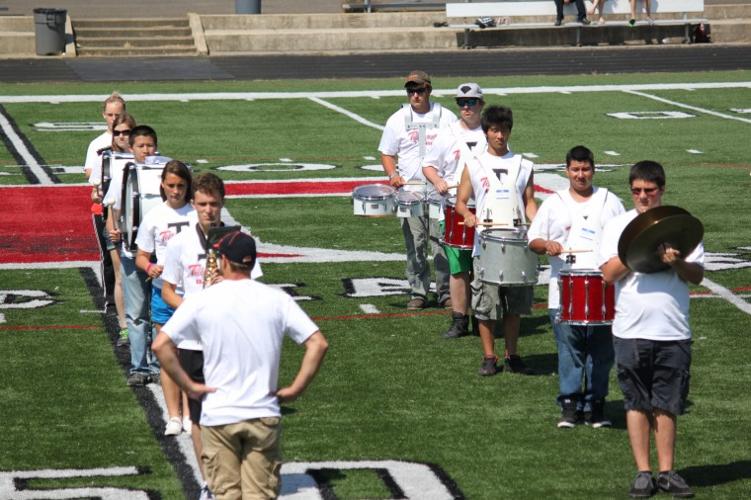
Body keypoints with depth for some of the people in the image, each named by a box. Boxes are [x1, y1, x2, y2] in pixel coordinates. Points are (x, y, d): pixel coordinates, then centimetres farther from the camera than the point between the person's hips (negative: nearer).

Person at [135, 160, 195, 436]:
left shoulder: (197, 215, 0)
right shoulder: (153, 217, 1)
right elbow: (141, 256, 7)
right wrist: (149, 267, -14)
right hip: (163, 292, 1)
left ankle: (191, 414, 11)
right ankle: (173, 416, 9)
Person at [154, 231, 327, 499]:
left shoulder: (201, 301, -4)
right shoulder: (277, 299, -2)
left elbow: (161, 345, -11)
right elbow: (318, 344, -7)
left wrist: (188, 385, -5)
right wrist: (295, 389, -2)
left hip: (218, 416, -1)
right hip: (264, 414, 1)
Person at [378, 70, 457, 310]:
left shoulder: (446, 118, 6)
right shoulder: (398, 120, 8)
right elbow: (387, 154, 13)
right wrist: (393, 175, -7)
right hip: (409, 189, 1)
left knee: (441, 242, -4)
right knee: (414, 244, 2)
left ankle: (446, 292, 5)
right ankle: (418, 292, 10)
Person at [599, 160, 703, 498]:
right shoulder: (618, 226, 5)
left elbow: (698, 276, 3)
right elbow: (608, 273, -4)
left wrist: (677, 263, -16)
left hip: (673, 331, 0)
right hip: (631, 331, 0)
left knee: (667, 405, 4)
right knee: (637, 403, 4)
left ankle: (666, 471, 12)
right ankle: (643, 472, 10)